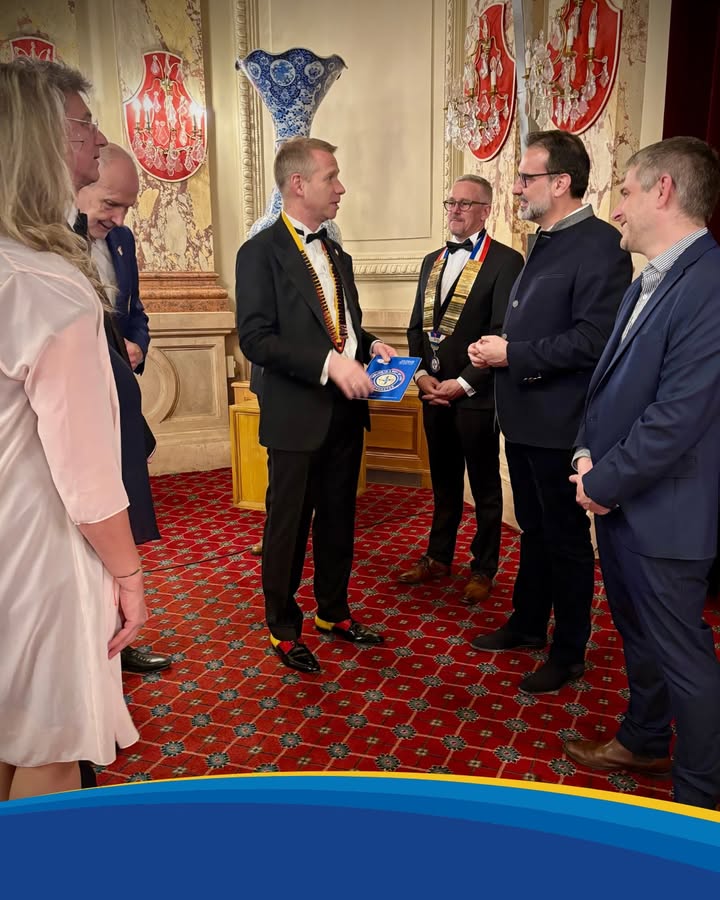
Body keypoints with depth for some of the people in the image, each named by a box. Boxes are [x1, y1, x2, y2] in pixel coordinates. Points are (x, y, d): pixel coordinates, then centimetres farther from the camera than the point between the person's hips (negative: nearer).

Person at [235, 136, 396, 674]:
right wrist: (329, 363, -26)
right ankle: (284, 629, 24)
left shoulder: (337, 255, 15)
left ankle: (334, 612, 36)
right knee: (289, 526, 7)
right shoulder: (261, 252, -10)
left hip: (345, 412, 7)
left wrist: (370, 346, 1)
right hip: (297, 415, -7)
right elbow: (256, 339, -18)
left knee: (338, 520, 18)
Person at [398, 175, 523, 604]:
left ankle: (483, 569, 23)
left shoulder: (506, 261, -8)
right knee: (443, 481, 17)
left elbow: (503, 335, -15)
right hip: (434, 391, 6)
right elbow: (417, 326, 14)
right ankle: (438, 557, 31)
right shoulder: (433, 261, 13)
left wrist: (463, 383, -17)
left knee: (485, 487, 9)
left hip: (476, 394, -6)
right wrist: (422, 373, -2)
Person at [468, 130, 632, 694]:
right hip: (524, 415, 9)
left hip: (559, 423, -9)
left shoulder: (600, 245, -17)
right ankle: (528, 624, 37)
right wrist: (497, 348, 1)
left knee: (566, 539, 6)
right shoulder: (544, 242, 13)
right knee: (533, 530, 20)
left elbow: (594, 341, -25)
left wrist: (514, 355, -20)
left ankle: (570, 651, 24)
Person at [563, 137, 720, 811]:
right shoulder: (646, 283, 9)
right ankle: (644, 742, 45)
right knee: (638, 636, 24)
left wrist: (603, 483, -15)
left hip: (663, 512, -9)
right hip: (616, 500, 9)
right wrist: (587, 453, -1)